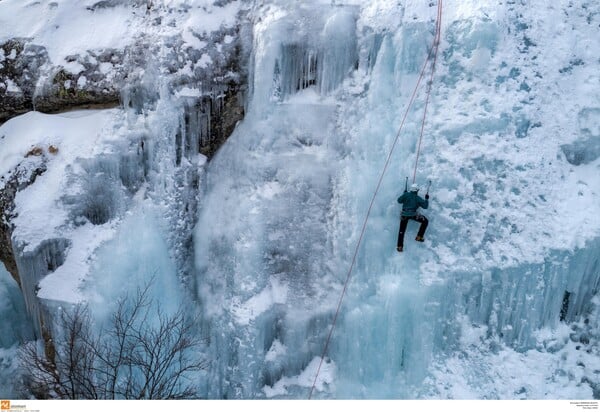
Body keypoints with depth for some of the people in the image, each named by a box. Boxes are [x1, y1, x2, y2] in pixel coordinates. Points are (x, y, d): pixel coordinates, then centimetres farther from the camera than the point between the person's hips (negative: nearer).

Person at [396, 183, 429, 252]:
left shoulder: (406, 194, -1)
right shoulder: (418, 198, -2)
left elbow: (399, 200, 8)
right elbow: (425, 206, 1)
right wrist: (426, 199, 15)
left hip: (404, 214, 3)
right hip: (413, 214, -3)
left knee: (401, 230, 11)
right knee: (425, 221, 17)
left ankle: (400, 246, 8)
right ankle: (419, 237, 14)